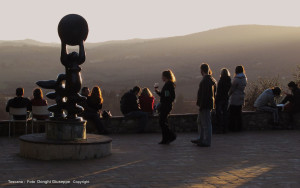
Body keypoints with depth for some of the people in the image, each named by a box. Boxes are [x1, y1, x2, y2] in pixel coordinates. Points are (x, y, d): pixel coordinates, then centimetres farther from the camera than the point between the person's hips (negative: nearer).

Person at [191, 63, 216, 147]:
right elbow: (214, 93, 16)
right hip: (210, 103, 10)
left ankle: (207, 142, 4)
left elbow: (204, 94, -23)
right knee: (200, 121, 21)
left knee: (206, 123, -3)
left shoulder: (205, 81, -20)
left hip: (205, 105, -10)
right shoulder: (212, 80, 11)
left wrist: (201, 105, -20)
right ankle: (201, 139, 29)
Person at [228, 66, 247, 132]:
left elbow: (232, 89, -11)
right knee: (239, 114, 14)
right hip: (241, 98, 7)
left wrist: (229, 94, 7)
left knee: (232, 114, 2)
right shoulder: (244, 78, 4)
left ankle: (233, 128, 4)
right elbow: (242, 88, 9)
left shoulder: (236, 79, -18)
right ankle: (239, 127, 17)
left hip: (235, 99, -7)